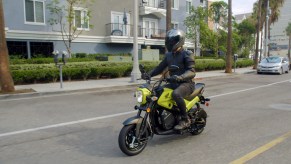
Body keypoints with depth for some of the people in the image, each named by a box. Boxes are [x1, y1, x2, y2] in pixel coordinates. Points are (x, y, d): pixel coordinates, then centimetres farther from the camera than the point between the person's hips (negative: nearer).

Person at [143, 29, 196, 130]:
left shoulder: (187, 54, -8)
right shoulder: (169, 55, 13)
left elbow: (191, 72, -19)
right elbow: (160, 67, 14)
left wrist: (180, 77, -39)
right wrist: (149, 74, -4)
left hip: (186, 83, -7)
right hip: (173, 83, 7)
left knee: (176, 94, -37)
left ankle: (185, 120, -18)